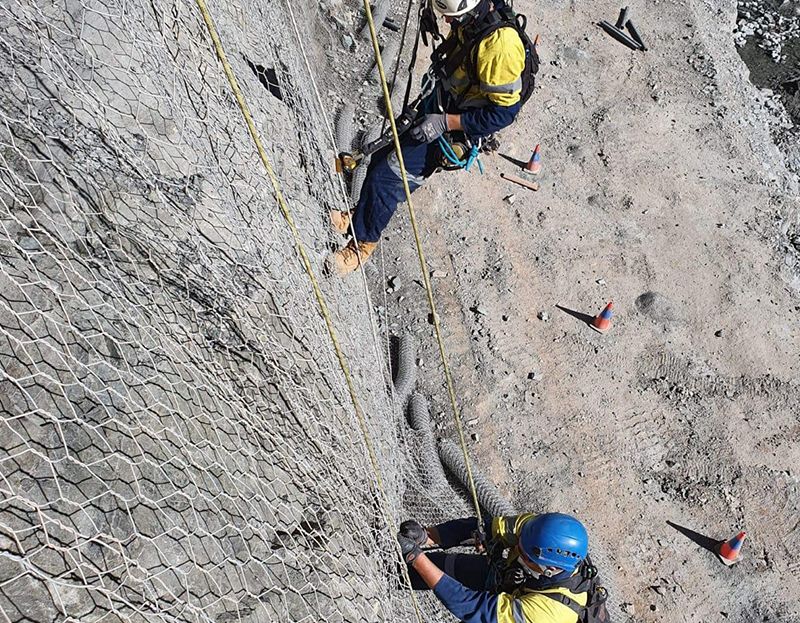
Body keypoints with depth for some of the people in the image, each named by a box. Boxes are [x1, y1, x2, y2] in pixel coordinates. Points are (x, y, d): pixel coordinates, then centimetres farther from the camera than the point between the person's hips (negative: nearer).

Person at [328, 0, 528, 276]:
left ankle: (364, 241, 7)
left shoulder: (499, 44, -31)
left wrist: (445, 122, -28)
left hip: (457, 132, -8)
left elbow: (505, 111, -27)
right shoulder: (470, 23, -5)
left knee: (386, 176, -12)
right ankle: (360, 218, 33)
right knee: (380, 161, 12)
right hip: (437, 114, 9)